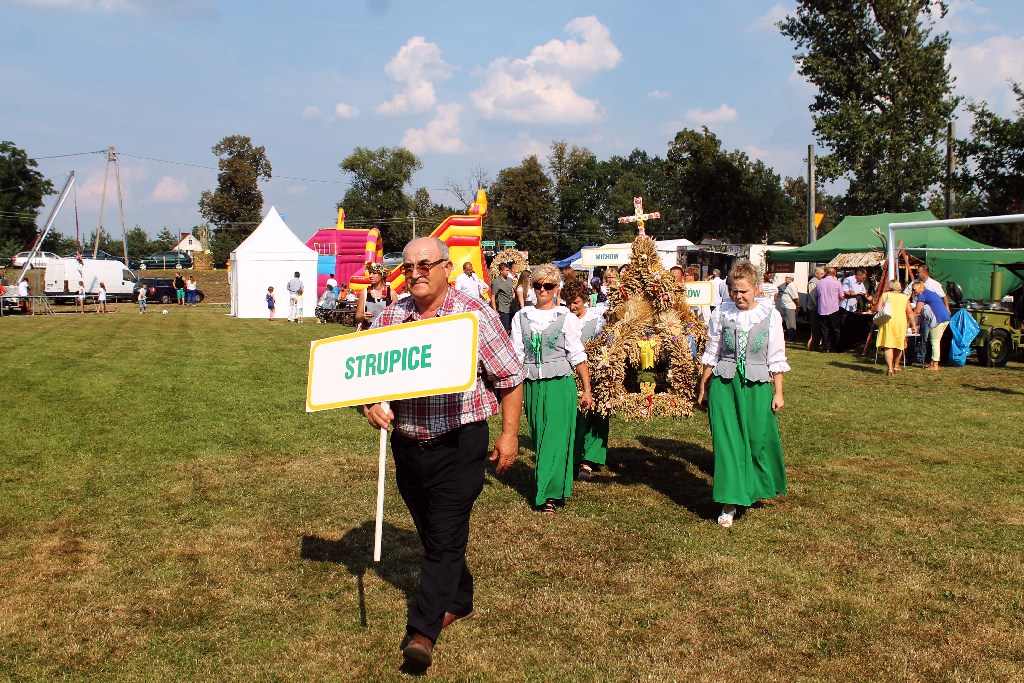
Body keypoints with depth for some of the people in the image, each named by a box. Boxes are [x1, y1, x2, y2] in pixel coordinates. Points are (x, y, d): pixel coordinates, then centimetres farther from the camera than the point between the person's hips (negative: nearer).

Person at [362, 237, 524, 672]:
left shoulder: (474, 316, -8)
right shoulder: (389, 318, 4)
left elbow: (510, 379, -3)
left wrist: (509, 434, -4)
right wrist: (371, 406, -8)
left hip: (458, 444, -5)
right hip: (406, 444, 5)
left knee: (445, 537, -4)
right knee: (432, 533, 18)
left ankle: (423, 630, 4)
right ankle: (459, 602, 38)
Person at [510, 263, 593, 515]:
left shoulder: (566, 317, 0)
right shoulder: (522, 317, 7)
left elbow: (578, 357, 1)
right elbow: (515, 355, 7)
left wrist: (587, 390, 1)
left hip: (560, 384, -3)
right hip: (532, 385, 3)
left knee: (556, 438, -7)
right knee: (539, 439, 9)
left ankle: (549, 494, -4)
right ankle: (552, 488, 22)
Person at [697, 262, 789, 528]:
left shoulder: (770, 316, -1)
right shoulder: (721, 314, 1)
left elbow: (776, 357, 3)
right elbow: (711, 353, 8)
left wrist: (778, 392, 2)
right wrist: (703, 387, 10)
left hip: (756, 385, 0)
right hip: (724, 384, 0)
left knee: (758, 439, 6)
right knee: (727, 441, -2)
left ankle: (757, 488, 33)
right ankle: (730, 503, 4)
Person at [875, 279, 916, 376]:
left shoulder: (885, 295, 9)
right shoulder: (905, 297, 13)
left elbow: (879, 309, 0)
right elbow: (910, 312, 8)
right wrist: (913, 325, 12)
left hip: (888, 321, -2)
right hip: (901, 322, 2)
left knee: (888, 346, -5)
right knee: (898, 345, 18)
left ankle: (890, 368, -17)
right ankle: (896, 366, 31)